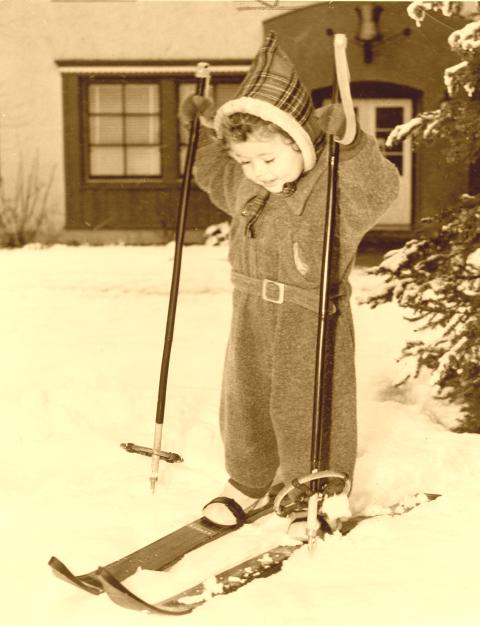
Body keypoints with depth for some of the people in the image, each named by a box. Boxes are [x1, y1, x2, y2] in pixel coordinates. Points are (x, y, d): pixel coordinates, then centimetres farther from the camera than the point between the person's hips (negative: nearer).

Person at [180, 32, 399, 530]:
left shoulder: (339, 181, -15)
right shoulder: (244, 183, 3)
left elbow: (382, 189, -34)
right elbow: (214, 178, 24)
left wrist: (349, 143, -47)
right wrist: (206, 133, 10)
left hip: (311, 319, -6)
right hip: (253, 314, 6)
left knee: (305, 409, 3)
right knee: (244, 400, 16)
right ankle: (248, 480, 36)